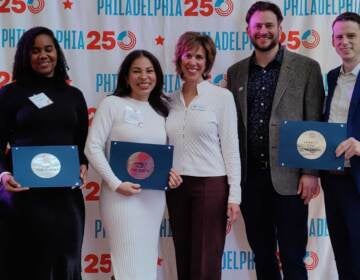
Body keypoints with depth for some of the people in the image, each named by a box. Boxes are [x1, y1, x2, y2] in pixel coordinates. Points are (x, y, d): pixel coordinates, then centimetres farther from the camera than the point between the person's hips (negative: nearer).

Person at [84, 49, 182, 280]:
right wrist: (116, 183, -16)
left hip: (154, 196, 6)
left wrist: (170, 172, -4)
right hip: (122, 195, -5)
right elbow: (93, 148, -9)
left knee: (148, 261, 13)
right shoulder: (112, 104, -4)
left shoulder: (161, 110, 11)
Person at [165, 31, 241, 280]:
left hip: (211, 185, -5)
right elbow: (168, 147, 14)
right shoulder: (171, 100, 9)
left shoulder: (222, 96, -4)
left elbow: (230, 147, -5)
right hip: (176, 187, 5)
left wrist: (234, 195, -10)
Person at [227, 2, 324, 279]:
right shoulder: (235, 72, 9)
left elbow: (315, 125, -3)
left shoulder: (306, 68, 0)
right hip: (249, 178, 4)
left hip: (288, 177, -3)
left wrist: (311, 172, -9)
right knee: (261, 254, 13)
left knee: (292, 258, 2)